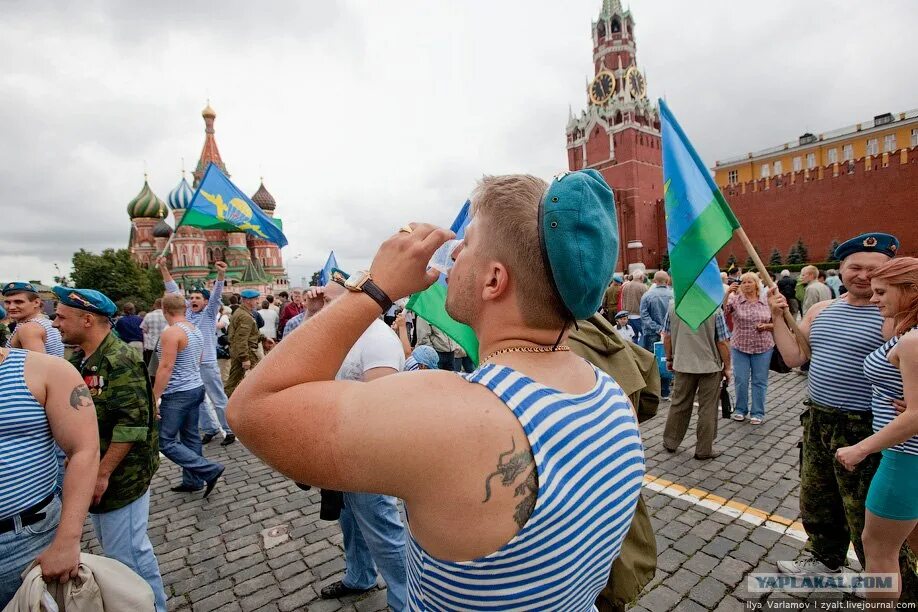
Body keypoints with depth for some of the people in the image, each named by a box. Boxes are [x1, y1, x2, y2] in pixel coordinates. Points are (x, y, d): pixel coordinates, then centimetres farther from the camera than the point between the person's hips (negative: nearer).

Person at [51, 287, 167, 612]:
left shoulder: (120, 362, -22)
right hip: (93, 472, 9)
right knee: (112, 545, 24)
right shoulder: (79, 359, 7)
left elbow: (132, 424, -26)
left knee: (126, 552, 2)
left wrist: (102, 474, -22)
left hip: (119, 476, -9)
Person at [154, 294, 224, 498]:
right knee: (190, 436, 15)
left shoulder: (171, 333, -18)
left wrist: (155, 397, -17)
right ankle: (193, 481, 22)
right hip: (196, 388, 9)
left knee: (165, 441, -1)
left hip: (178, 394, -9)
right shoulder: (196, 330, 9)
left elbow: (166, 367, -21)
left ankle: (210, 470, -5)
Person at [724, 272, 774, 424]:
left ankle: (758, 413, 21)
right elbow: (722, 310, -20)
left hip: (763, 347, 1)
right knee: (740, 380, 6)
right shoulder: (735, 300, -2)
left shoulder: (767, 302, 3)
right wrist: (728, 293, -28)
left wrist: (766, 326, -11)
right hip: (739, 347, -1)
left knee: (759, 381, 8)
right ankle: (741, 409, 23)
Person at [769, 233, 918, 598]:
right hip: (816, 420, 7)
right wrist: (778, 316, -1)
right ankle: (826, 559, 44)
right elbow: (793, 358, 6)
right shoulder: (820, 310, 6)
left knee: (866, 517, 7)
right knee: (816, 500, 22)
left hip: (861, 429, -6)